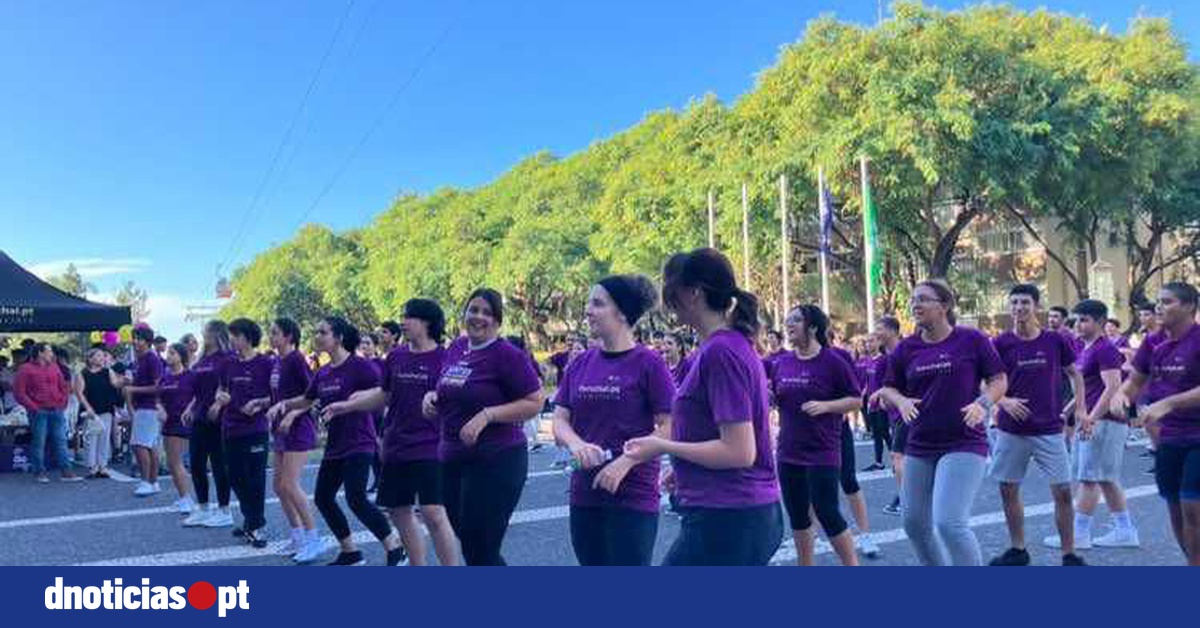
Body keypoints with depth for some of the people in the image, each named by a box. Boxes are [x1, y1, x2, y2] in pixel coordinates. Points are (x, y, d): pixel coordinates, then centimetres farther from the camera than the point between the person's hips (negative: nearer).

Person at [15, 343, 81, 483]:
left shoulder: (54, 367, 14)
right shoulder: (25, 369, -2)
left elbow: (64, 387, 20)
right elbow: (19, 392, -6)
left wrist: (62, 402, 8)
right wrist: (33, 407, -10)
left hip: (57, 411, 5)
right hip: (39, 412, -4)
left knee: (61, 441, 2)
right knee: (39, 442, 0)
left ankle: (66, 471, 2)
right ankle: (40, 472, 8)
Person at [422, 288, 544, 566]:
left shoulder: (507, 355, -13)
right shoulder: (456, 348, 8)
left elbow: (534, 402, -15)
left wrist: (488, 414, -23)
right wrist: (432, 396, 2)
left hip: (495, 461, -8)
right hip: (452, 460, 8)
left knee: (480, 550, -3)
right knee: (465, 538, 18)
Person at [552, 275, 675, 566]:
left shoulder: (648, 362, -9)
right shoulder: (580, 364, 7)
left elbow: (669, 428, -11)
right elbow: (560, 420, 5)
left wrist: (625, 461, -20)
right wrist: (576, 444, -16)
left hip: (633, 497, -6)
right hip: (585, 495, 6)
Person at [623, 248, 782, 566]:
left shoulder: (719, 352, -18)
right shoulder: (737, 345, 12)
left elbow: (739, 452, -21)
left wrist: (663, 446, -14)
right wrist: (685, 468, 19)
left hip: (724, 519, -10)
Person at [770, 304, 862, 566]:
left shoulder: (833, 362, -9)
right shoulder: (781, 363, 6)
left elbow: (856, 399, -5)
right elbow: (773, 399, 18)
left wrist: (825, 406, -19)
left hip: (822, 453, -5)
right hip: (789, 453, 6)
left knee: (827, 513, -4)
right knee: (797, 515, 13)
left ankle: (853, 567, 12)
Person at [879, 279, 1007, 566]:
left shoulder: (971, 339, -5)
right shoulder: (906, 348, 5)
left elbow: (999, 380, 0)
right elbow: (888, 388, 13)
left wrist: (983, 403, -17)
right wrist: (901, 401, -8)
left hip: (963, 445, -5)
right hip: (919, 448, 5)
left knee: (949, 522, -18)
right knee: (915, 524, 13)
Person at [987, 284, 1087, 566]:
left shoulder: (1055, 341, -1)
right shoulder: (1001, 343, -3)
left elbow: (1074, 374, 13)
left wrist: (1080, 408, 4)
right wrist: (1004, 401, -16)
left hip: (1049, 430, -1)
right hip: (1011, 431, 1)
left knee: (1063, 491, -2)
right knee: (1008, 490, 8)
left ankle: (1069, 554, 12)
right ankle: (1017, 550, 24)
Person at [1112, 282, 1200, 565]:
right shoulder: (1154, 345, 6)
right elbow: (1135, 382, 12)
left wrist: (1167, 404, -32)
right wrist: (1121, 394, -10)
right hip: (1168, 439, 6)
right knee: (1174, 508, 12)